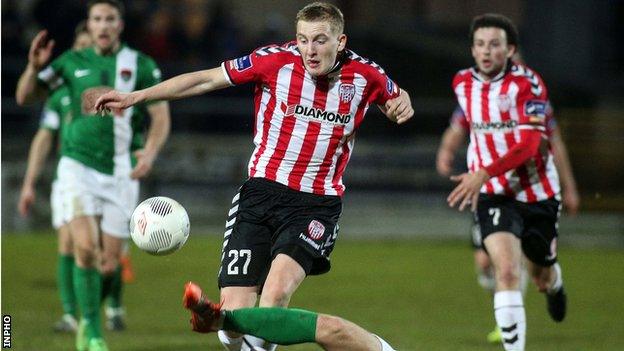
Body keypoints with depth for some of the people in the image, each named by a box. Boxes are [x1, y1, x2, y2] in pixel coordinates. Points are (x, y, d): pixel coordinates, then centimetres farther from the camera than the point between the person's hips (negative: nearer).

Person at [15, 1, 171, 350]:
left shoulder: (141, 65, 0)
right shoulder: (72, 62, 5)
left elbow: (161, 117, -2)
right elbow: (25, 96, 10)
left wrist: (150, 153, -21)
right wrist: (35, 66, -10)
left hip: (121, 173, 0)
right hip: (79, 165, 0)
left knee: (109, 263, 2)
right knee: (85, 247, -20)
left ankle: (89, 317, 31)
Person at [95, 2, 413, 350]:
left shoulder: (365, 75, -3)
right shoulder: (277, 61, -6)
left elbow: (393, 100, 20)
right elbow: (205, 80, 2)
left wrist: (402, 103, -5)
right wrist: (135, 97, 1)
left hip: (318, 204, -1)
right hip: (263, 190, 1)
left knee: (277, 289, -29)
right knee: (232, 322, -8)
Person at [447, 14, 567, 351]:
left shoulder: (527, 82, -17)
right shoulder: (462, 83, 0)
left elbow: (529, 145, -26)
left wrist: (484, 174, -36)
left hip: (537, 191, -1)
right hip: (492, 194, 1)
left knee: (542, 277, 18)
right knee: (506, 270, -21)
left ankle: (554, 283, 57)